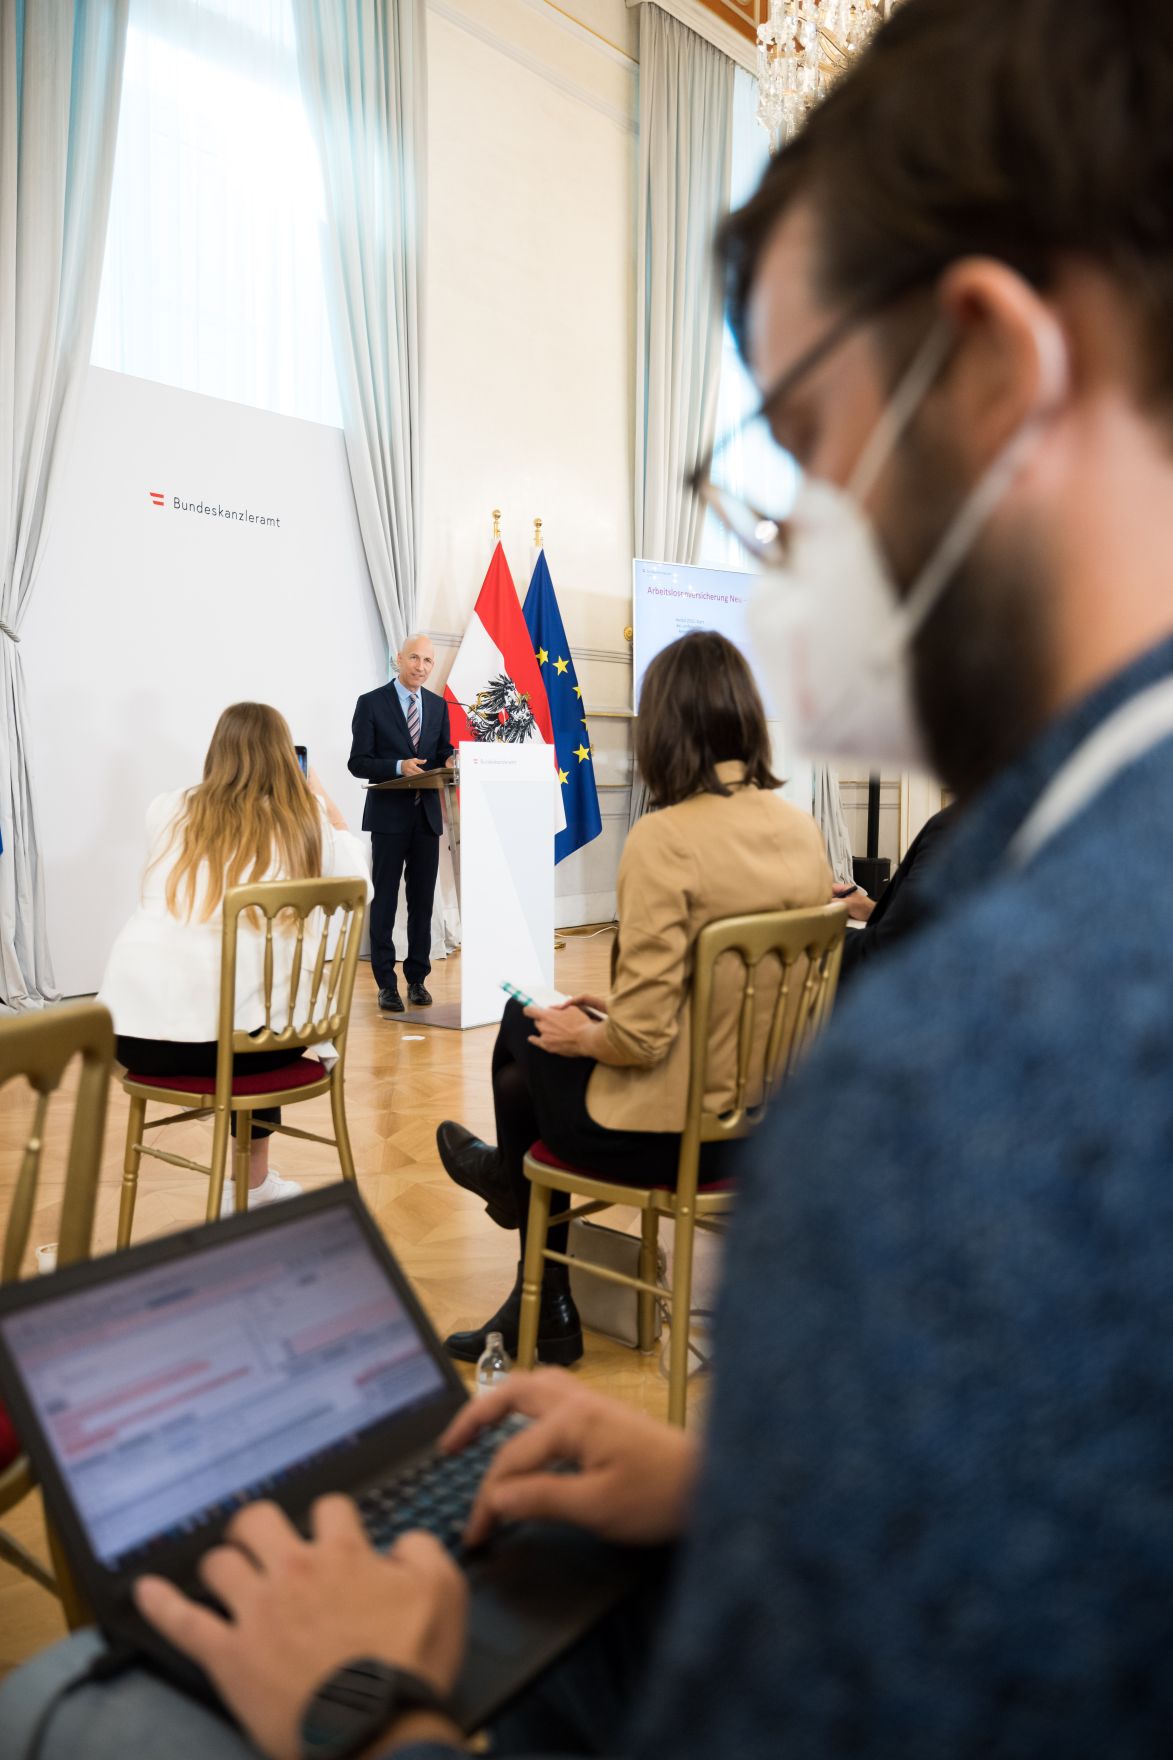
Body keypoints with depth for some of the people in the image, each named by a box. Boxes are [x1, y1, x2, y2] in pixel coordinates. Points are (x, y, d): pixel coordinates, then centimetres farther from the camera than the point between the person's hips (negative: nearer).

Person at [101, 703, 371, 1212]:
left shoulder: (168, 811, 13)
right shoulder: (305, 823, 5)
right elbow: (359, 880, 22)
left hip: (132, 1033, 3)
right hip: (221, 1036, -3)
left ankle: (253, 1183, 39)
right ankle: (252, 1184, 37)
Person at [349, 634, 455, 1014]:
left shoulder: (438, 705, 11)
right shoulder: (371, 703, -3)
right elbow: (358, 762, -7)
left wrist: (449, 760, -9)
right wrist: (398, 766, -22)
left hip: (427, 815, 4)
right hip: (389, 815, -4)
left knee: (422, 900, 7)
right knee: (385, 900, 2)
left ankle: (417, 978, 17)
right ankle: (386, 983, 8)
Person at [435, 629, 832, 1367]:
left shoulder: (664, 838, -24)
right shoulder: (803, 829, -2)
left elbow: (640, 1036, -25)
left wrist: (580, 1033, -3)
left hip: (667, 1132, -7)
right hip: (764, 1117, 7)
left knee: (526, 1036, 21)